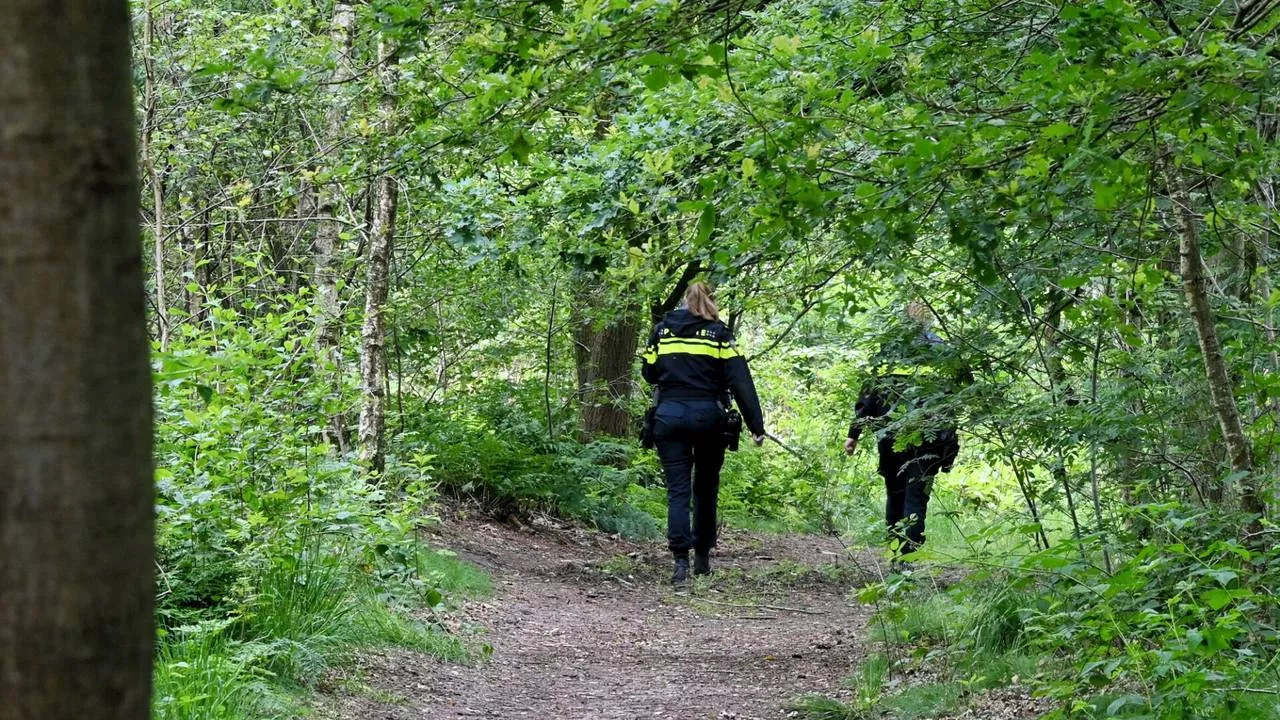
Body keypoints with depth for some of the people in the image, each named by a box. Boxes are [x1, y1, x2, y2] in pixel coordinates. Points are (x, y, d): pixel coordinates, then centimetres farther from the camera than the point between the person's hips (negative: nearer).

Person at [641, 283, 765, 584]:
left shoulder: (662, 329, 6)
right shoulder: (719, 333, 0)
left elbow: (648, 373, 14)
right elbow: (740, 381, -7)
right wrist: (756, 425, -8)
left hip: (669, 415, 1)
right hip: (708, 417, -1)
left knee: (678, 490, 0)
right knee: (705, 488, 14)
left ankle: (680, 560, -14)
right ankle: (702, 557, 18)